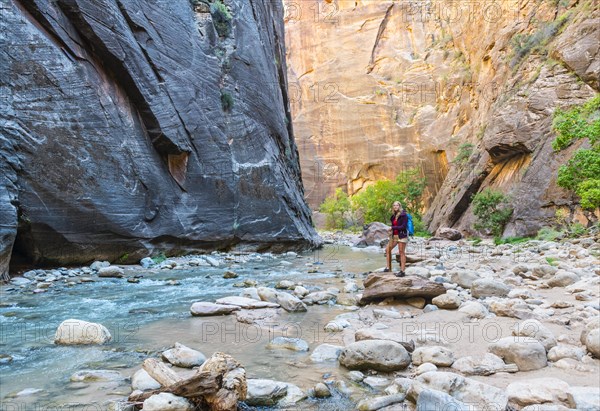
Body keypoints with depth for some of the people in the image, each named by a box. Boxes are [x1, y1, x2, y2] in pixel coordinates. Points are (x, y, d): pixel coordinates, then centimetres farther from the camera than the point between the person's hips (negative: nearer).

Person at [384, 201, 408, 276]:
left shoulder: (404, 215, -9)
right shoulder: (394, 216, 12)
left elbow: (403, 227, -16)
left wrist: (393, 228, -12)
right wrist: (391, 231, 3)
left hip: (402, 236, -8)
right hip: (394, 236, 8)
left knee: (401, 252, -6)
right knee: (387, 249, 6)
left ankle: (402, 271, -3)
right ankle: (388, 267, 14)